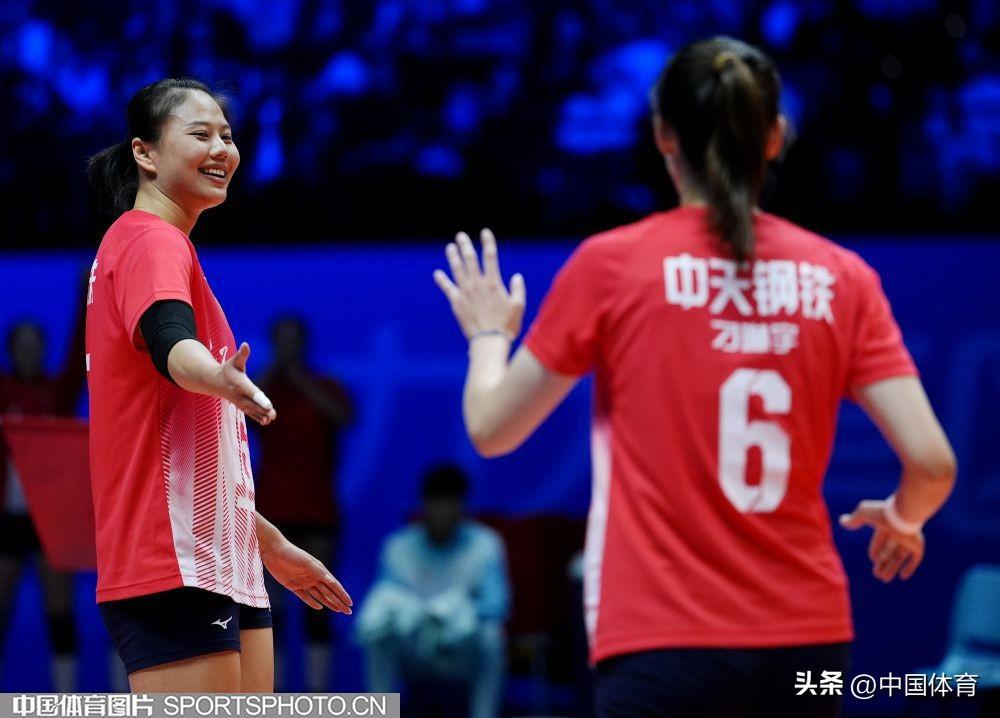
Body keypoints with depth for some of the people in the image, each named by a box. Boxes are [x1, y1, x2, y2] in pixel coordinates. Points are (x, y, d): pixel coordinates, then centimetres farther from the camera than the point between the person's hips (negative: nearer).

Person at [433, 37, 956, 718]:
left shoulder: (610, 263, -3)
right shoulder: (840, 277, 3)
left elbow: (492, 429, 5)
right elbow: (932, 462, -2)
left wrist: (489, 337, 26)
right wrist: (901, 519, 21)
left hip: (664, 642, -3)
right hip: (810, 638, 4)